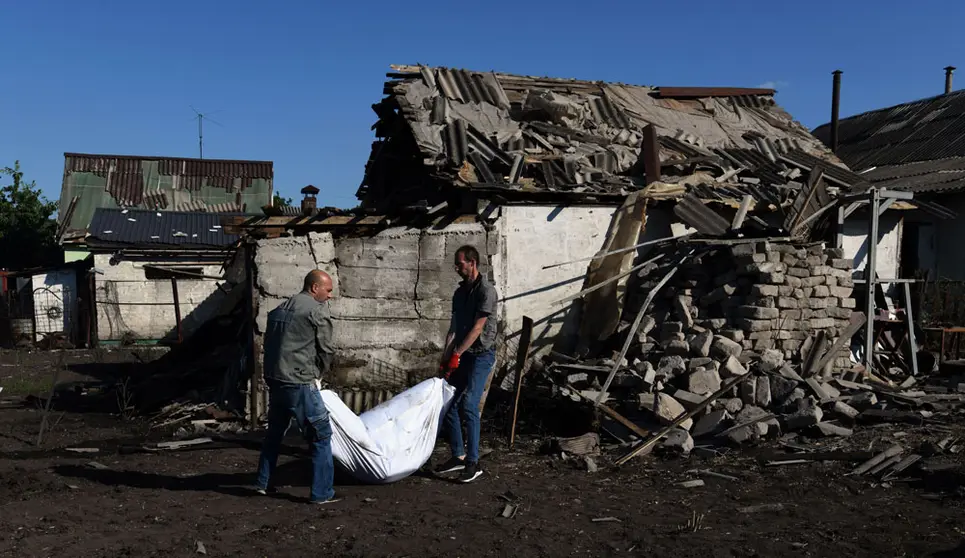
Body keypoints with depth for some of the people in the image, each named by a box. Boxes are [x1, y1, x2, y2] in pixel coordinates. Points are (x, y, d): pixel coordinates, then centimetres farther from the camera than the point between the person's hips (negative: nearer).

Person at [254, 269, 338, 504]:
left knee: (275, 431, 23)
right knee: (321, 434, 0)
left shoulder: (279, 310, 16)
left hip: (274, 381, 8)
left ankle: (263, 483, 31)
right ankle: (321, 492, 1)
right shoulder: (317, 311, -7)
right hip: (300, 383, -8)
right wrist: (318, 373, 13)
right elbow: (326, 350, -5)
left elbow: (268, 344, 19)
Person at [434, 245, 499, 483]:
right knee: (448, 404, 6)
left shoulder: (486, 291, -13)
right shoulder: (460, 292, 12)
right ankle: (458, 456, 18)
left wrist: (457, 352, -18)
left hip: (481, 355, -8)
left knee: (468, 405, -15)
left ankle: (473, 463, -8)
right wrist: (446, 354, 0)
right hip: (461, 355, 8)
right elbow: (454, 326, 10)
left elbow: (478, 328, -17)